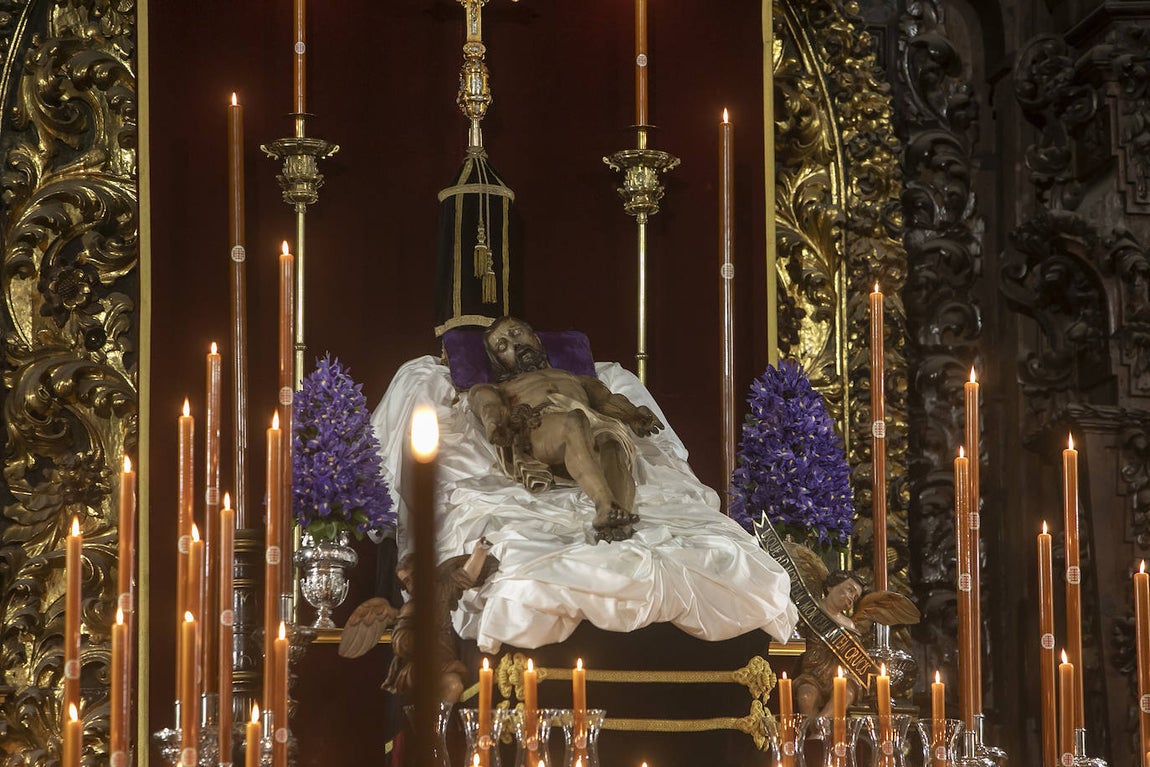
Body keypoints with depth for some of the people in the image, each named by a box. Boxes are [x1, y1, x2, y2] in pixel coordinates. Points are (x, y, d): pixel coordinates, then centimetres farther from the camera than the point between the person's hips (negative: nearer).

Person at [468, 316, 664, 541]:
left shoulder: (578, 379, 46)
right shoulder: (492, 389, 40)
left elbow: (608, 401, 23)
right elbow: (489, 407, 13)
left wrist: (635, 415, -4)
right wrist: (498, 425, -16)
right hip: (539, 428, -3)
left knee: (611, 444, -37)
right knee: (574, 421, -41)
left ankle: (621, 521, -67)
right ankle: (605, 507, -65)